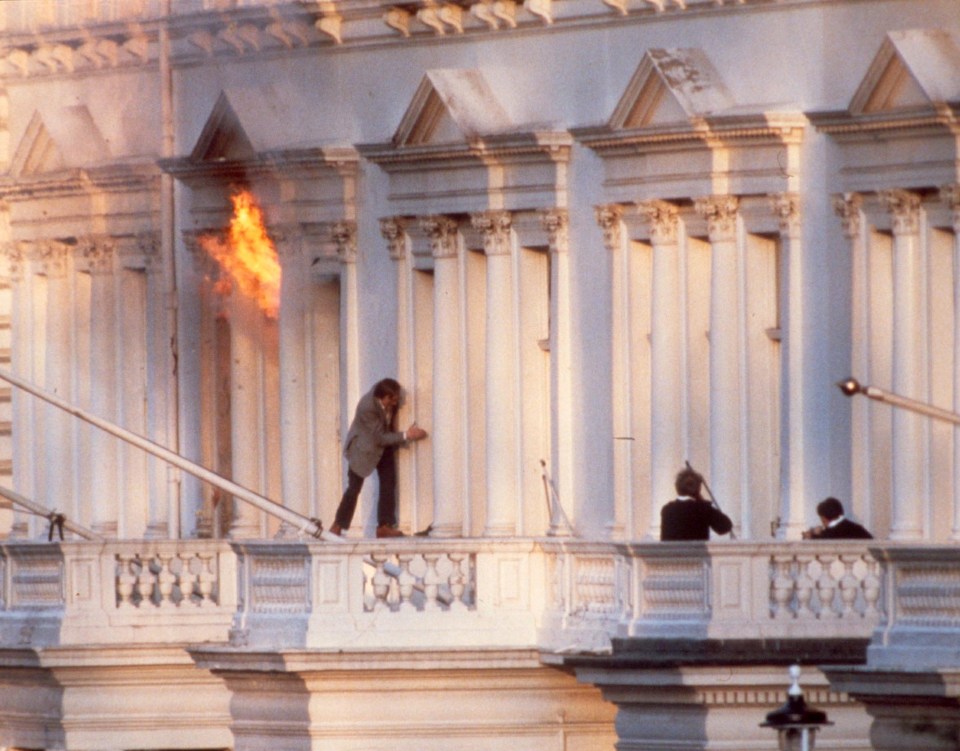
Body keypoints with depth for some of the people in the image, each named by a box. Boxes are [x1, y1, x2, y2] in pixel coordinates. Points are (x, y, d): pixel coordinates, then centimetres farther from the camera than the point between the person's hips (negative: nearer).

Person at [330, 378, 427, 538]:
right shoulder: (367, 407, -36)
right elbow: (380, 438, -29)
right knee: (354, 487, -3)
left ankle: (384, 526, 4)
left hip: (384, 446, 6)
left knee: (389, 483, -1)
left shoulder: (393, 397, -19)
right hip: (364, 446, -6)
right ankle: (337, 526, 9)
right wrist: (406, 436, -33)